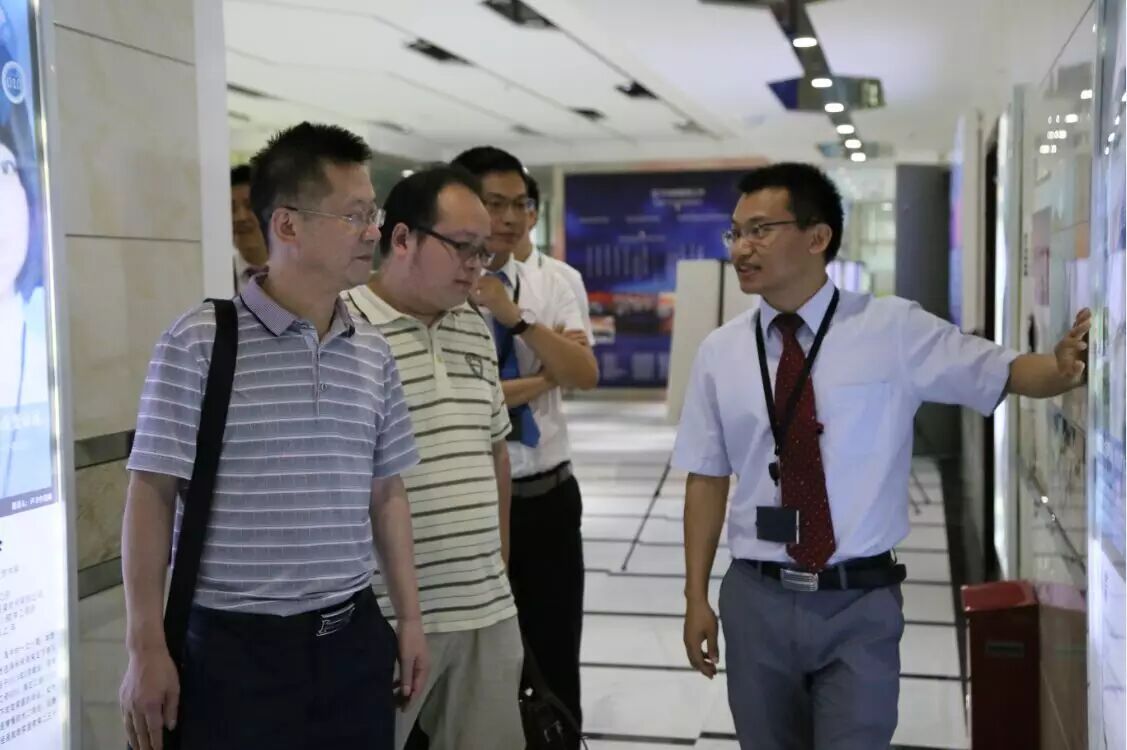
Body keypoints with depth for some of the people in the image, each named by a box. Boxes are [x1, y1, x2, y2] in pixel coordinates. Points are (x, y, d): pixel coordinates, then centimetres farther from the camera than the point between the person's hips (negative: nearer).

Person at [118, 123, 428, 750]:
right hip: (237, 646, -5)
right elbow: (154, 494, -8)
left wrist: (410, 619, 12)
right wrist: (147, 649, -9)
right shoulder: (199, 344, -10)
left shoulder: (374, 355, 6)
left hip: (354, 638, 5)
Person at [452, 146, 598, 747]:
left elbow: (585, 375, -9)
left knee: (556, 658, 17)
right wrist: (546, 377, -10)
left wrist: (515, 317, -21)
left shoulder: (549, 288, 4)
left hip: (551, 495, 4)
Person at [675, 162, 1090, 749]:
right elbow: (707, 480, 4)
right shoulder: (720, 352, 1)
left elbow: (1003, 373, -6)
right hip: (756, 600, 2)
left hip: (860, 604, -2)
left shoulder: (894, 330, -4)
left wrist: (1063, 368, -29)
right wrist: (696, 597, 4)